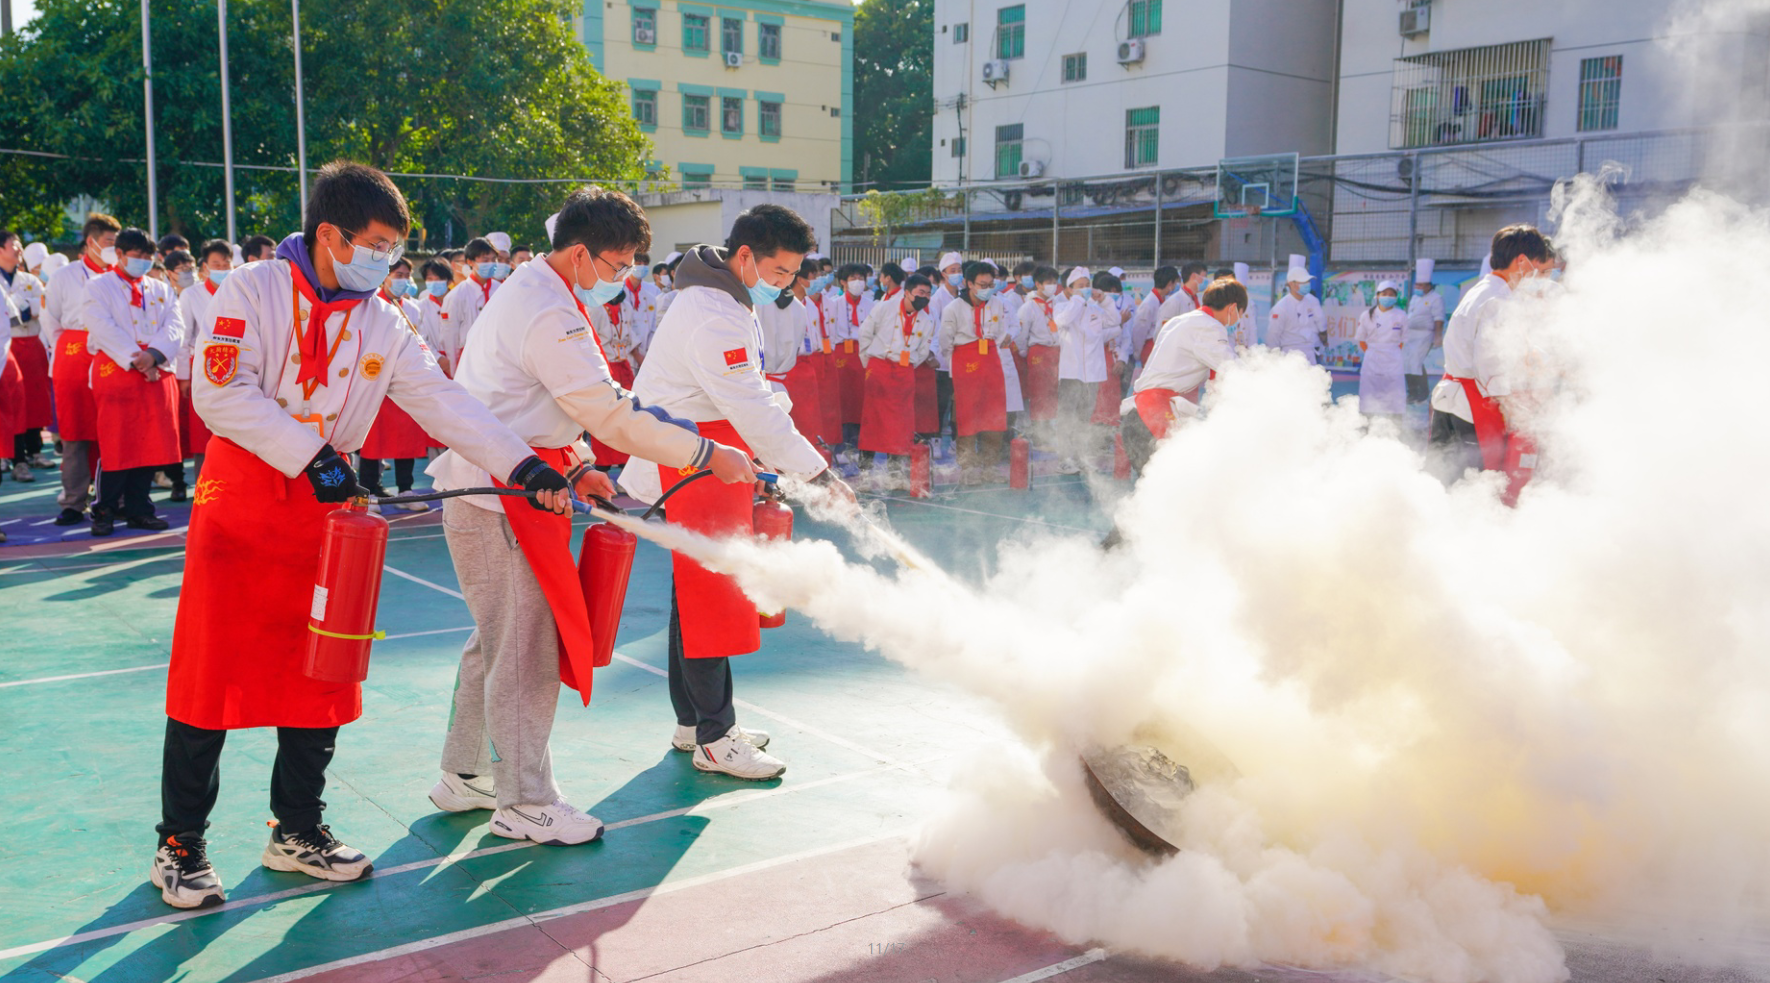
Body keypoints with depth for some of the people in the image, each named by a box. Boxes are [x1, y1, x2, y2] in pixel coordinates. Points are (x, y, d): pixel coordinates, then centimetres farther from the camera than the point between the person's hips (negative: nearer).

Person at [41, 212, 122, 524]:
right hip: (74, 358, -1)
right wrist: (63, 354, 7)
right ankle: (74, 502, 4)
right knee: (74, 433, 0)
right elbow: (51, 322, 11)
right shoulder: (64, 276, 8)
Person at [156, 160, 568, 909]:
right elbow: (220, 393, -17)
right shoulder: (253, 290, -6)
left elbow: (445, 404, 1)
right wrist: (310, 454, -22)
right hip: (240, 496, -4)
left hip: (326, 500, 5)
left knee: (321, 672, 8)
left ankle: (297, 832, 24)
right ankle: (180, 845, 14)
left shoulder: (382, 325, 6)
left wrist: (524, 466, -10)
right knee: (212, 670, -1)